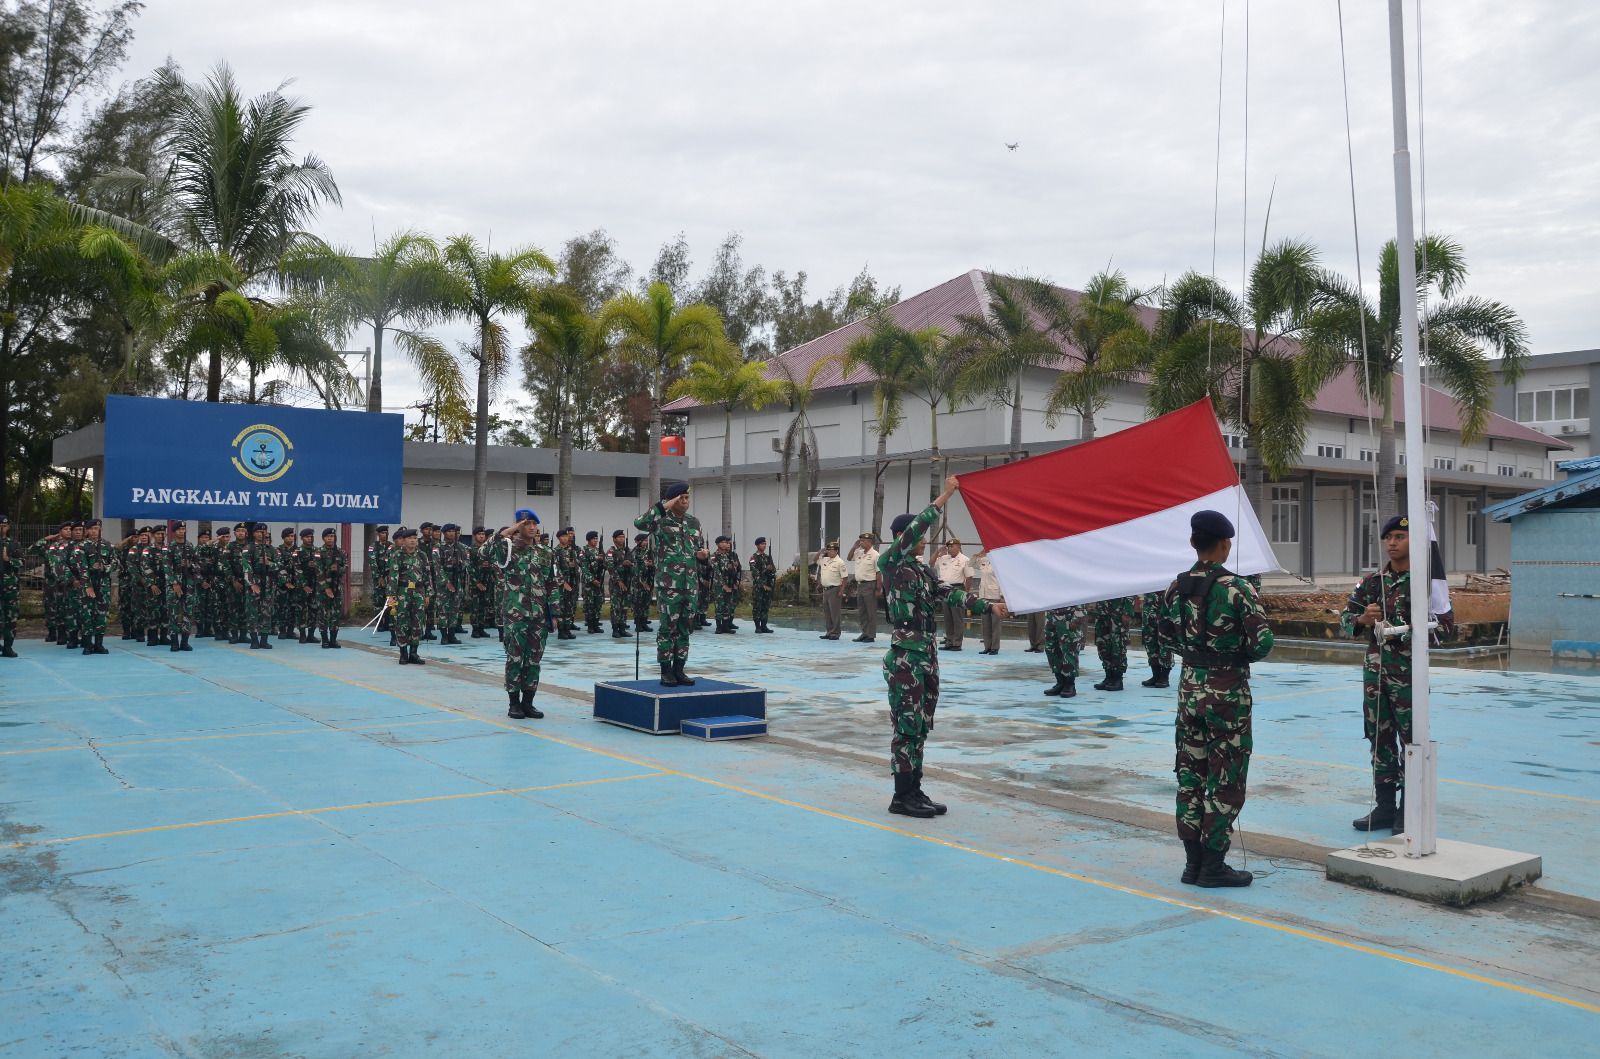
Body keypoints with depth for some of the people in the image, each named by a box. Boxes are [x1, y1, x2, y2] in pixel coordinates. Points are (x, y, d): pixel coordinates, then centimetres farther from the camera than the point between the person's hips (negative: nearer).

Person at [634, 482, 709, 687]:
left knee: (684, 628, 9)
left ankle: (679, 670, 17)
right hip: (668, 584, -5)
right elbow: (639, 523, -24)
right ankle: (666, 672, 5)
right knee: (668, 628, -2)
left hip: (691, 584, 5)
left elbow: (701, 548, 22)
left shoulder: (694, 522, 13)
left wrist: (704, 554, -1)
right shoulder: (661, 519, -3)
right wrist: (663, 506, -23)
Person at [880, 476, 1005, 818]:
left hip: (927, 655, 8)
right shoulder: (890, 564, -7)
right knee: (907, 725, -4)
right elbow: (915, 528, -18)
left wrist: (989, 606, 4)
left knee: (921, 725, 11)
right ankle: (902, 797, 4)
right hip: (905, 655, -8)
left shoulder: (922, 569, 16)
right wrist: (945, 496, -17)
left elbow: (950, 594, 12)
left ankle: (914, 790, 19)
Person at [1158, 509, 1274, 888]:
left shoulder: (1175, 588, 2)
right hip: (1228, 691, -5)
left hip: (1189, 687, 6)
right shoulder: (1238, 589, -15)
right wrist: (1239, 652, 3)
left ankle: (1193, 861, 18)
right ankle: (1212, 866, 7)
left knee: (1190, 774, 12)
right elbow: (1262, 644, -16)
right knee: (1226, 779, 3)